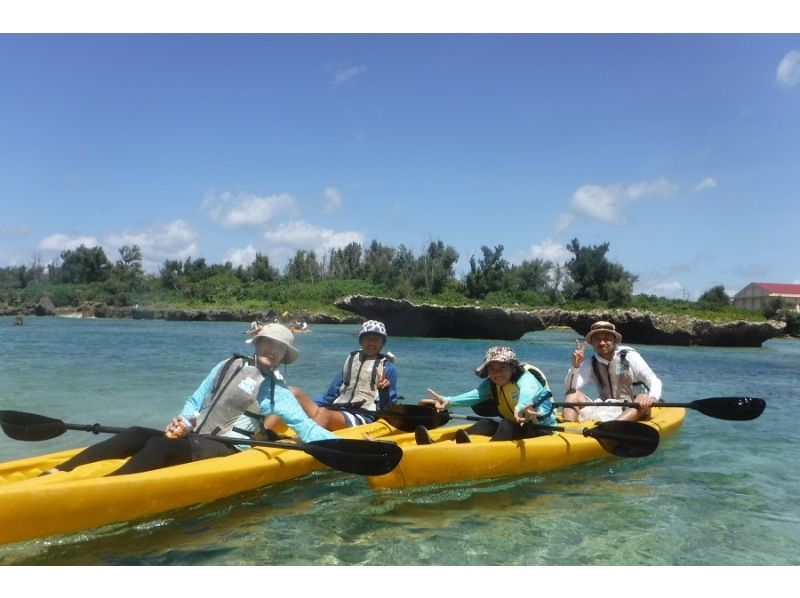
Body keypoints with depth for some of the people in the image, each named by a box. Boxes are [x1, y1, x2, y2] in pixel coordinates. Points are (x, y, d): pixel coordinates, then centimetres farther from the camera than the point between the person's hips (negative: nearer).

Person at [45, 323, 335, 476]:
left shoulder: (276, 390, 3)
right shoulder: (228, 366, 15)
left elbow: (304, 425, -2)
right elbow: (195, 401, 18)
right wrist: (184, 422, -3)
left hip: (226, 451, -5)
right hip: (194, 440, 5)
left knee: (160, 446, -30)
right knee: (137, 435, -19)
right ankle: (56, 474, -30)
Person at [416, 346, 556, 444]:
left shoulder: (526, 377, -16)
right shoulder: (492, 384, 3)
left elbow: (528, 391, -41)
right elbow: (476, 394, -17)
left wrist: (520, 407, -67)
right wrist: (448, 400, -38)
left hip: (542, 429, -6)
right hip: (515, 428, 6)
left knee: (507, 425, -30)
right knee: (486, 424, -17)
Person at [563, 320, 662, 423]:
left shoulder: (629, 357, -6)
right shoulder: (591, 364, 2)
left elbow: (655, 381, -15)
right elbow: (570, 388, -6)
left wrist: (652, 397, -37)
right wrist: (575, 366, -24)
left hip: (634, 411, -3)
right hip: (605, 411, 3)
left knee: (644, 399, -33)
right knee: (572, 394, -11)